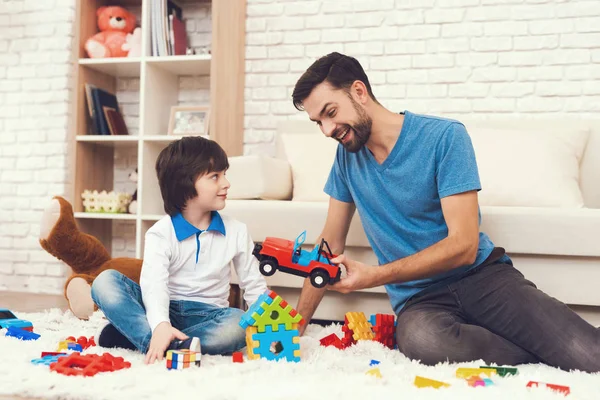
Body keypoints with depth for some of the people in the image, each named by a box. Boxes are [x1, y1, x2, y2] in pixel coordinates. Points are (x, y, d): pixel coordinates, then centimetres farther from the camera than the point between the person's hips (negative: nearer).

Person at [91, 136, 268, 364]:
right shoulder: (160, 233, -6)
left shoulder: (236, 232, 3)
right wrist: (160, 324, -42)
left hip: (205, 315, 1)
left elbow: (254, 285, 8)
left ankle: (132, 335, -30)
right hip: (164, 310, -1)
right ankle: (168, 345, -41)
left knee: (239, 324, -35)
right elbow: (154, 283, -22)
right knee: (105, 282, -23)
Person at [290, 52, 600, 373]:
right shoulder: (347, 154, 8)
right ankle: (548, 364, -14)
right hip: (420, 299, 4)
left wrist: (373, 276, -22)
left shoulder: (444, 136, -9)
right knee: (419, 340, -35)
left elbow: (464, 244, -14)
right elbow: (332, 242, 14)